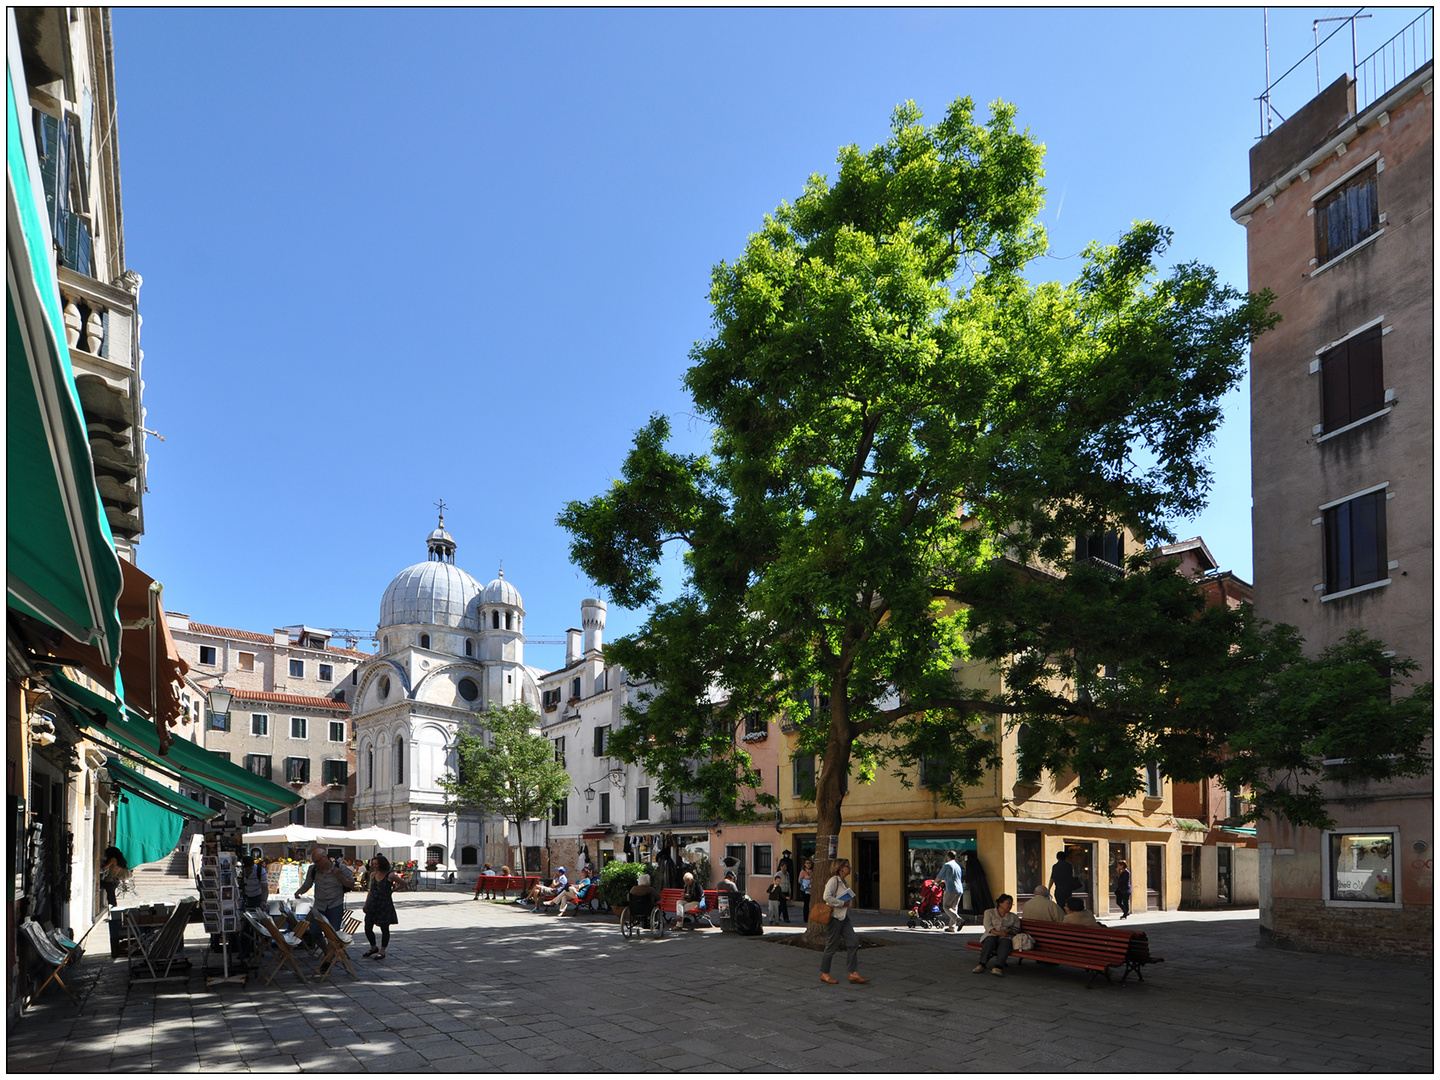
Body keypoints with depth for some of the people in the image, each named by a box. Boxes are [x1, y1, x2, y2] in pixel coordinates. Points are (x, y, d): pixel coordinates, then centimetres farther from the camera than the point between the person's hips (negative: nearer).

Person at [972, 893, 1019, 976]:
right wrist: (998, 933, -16)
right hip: (991, 935, -1)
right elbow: (988, 927, 2)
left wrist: (1008, 930, -7)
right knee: (990, 940, -37)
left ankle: (999, 967, -53)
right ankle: (982, 964, -45)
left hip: (1006, 937, 1)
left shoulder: (1014, 917, 27)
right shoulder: (989, 913, 16)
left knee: (1005, 942, -36)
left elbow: (1016, 929, 16)